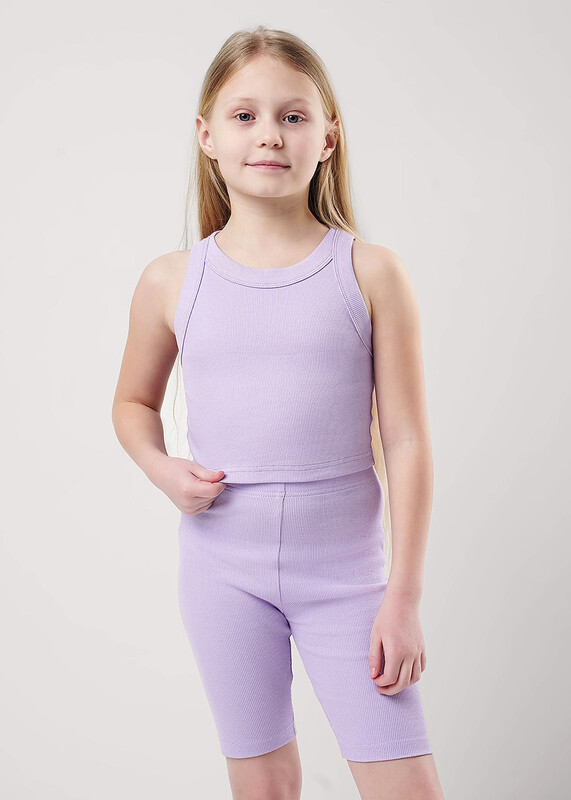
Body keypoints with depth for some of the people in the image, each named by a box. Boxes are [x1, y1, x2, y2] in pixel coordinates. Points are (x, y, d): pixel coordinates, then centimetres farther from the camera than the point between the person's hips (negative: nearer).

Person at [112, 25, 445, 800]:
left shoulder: (371, 274, -6)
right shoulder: (172, 282, -1)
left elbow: (407, 440, -6)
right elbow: (133, 402, 15)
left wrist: (403, 597, -7)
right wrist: (161, 467, -7)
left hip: (344, 568, -1)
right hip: (224, 568, 2)